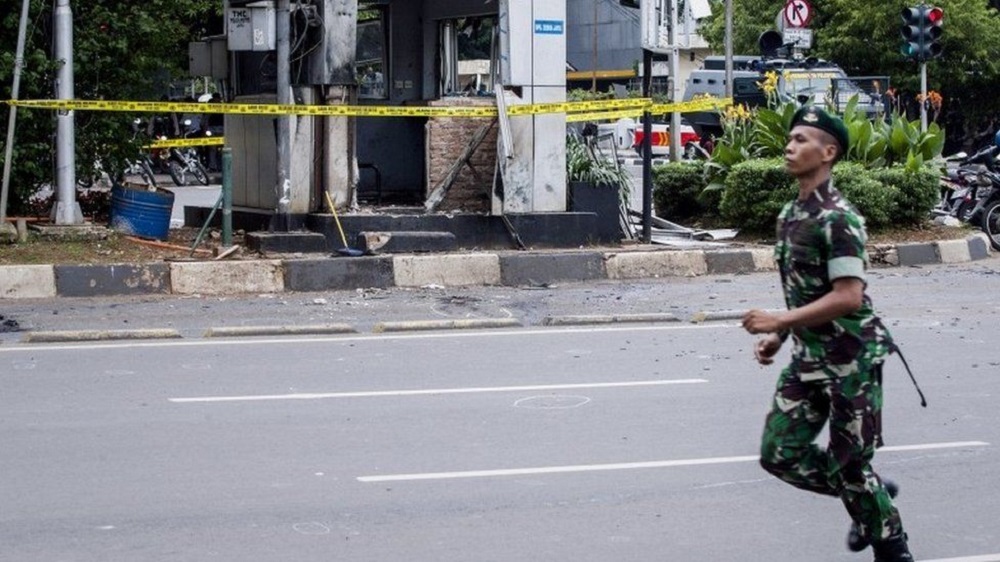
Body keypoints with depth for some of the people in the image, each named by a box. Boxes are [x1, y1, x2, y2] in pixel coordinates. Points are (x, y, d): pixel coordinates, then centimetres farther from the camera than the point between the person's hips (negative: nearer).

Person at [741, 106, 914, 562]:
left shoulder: (837, 218, -18)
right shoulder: (790, 215, 10)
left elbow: (848, 297, -24)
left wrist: (780, 322, -23)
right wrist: (779, 336, 9)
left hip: (850, 359, -8)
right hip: (808, 358, 8)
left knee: (849, 465, -2)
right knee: (779, 454, 6)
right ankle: (873, 494, 26)